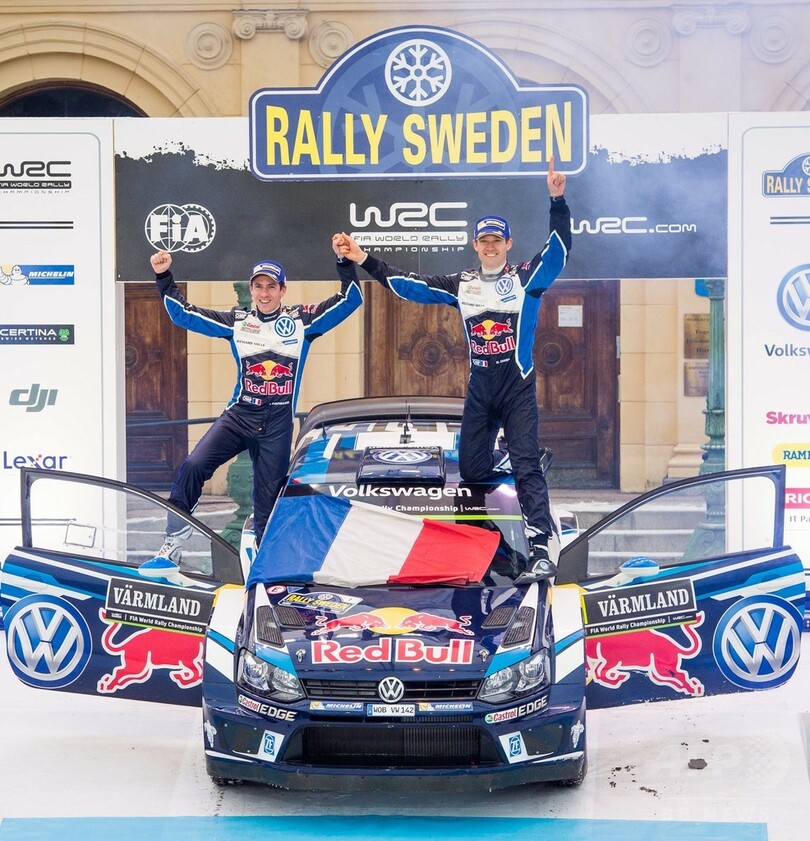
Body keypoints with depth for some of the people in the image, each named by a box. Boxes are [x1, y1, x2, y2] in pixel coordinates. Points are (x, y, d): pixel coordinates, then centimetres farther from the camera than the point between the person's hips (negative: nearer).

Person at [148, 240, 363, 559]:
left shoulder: (302, 320, 3)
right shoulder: (236, 322, 6)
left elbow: (350, 300, -1)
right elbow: (182, 314, 7)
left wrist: (346, 261, -15)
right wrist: (164, 277, -3)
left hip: (278, 424, -1)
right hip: (238, 415, 1)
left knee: (268, 499, 3)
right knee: (192, 466, -18)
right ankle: (171, 546, -11)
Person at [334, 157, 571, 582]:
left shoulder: (527, 277, 0)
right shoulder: (461, 285, 10)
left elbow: (559, 249, -14)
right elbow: (408, 284, 12)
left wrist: (557, 201, -27)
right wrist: (364, 260, 7)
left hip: (518, 387, -4)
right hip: (479, 388, 4)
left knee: (526, 466, -14)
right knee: (471, 470, 7)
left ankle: (541, 554, -19)